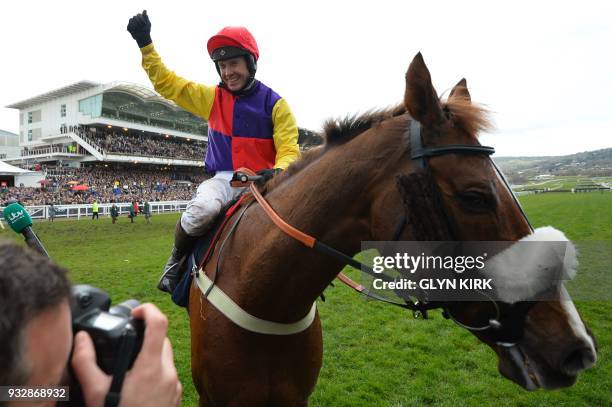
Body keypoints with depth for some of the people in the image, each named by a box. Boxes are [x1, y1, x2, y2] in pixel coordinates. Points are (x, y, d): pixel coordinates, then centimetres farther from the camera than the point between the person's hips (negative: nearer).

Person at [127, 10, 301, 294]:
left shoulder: (274, 104, 3)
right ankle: (177, 259, -3)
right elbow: (166, 83, 16)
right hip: (223, 179, 1)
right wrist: (145, 44, 9)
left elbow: (288, 150, -3)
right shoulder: (211, 98, 12)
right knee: (201, 210, -34)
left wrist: (277, 171, -26)